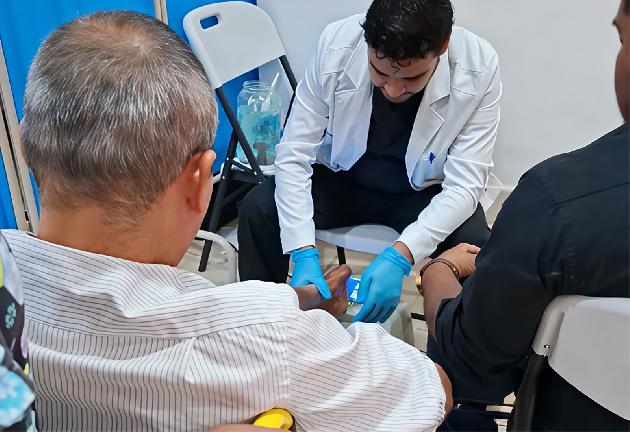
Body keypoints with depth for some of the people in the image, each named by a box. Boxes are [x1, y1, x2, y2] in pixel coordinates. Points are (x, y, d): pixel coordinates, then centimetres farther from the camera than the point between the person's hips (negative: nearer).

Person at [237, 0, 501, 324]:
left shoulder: (479, 68, -25)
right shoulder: (336, 45, -24)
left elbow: (464, 185, -22)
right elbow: (294, 154, -20)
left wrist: (400, 255, -37)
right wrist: (305, 253, -31)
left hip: (420, 192, 0)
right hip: (340, 178, 1)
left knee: (476, 247, -28)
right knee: (257, 208, -22)